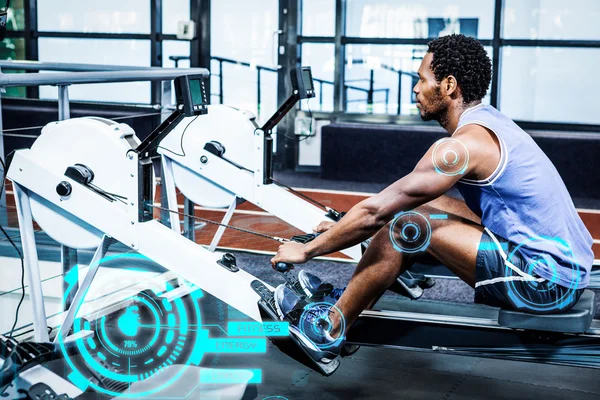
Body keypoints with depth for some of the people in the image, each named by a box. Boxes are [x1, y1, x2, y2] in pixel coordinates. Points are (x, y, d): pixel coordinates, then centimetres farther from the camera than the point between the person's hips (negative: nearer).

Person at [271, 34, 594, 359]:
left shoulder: (465, 144, -18)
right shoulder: (488, 124, 12)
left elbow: (375, 211, -17)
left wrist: (306, 250, -5)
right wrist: (343, 227, 25)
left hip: (545, 282, -10)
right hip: (564, 264, 10)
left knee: (407, 225, -13)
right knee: (424, 204, 14)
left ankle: (327, 333, 1)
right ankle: (350, 299, 19)